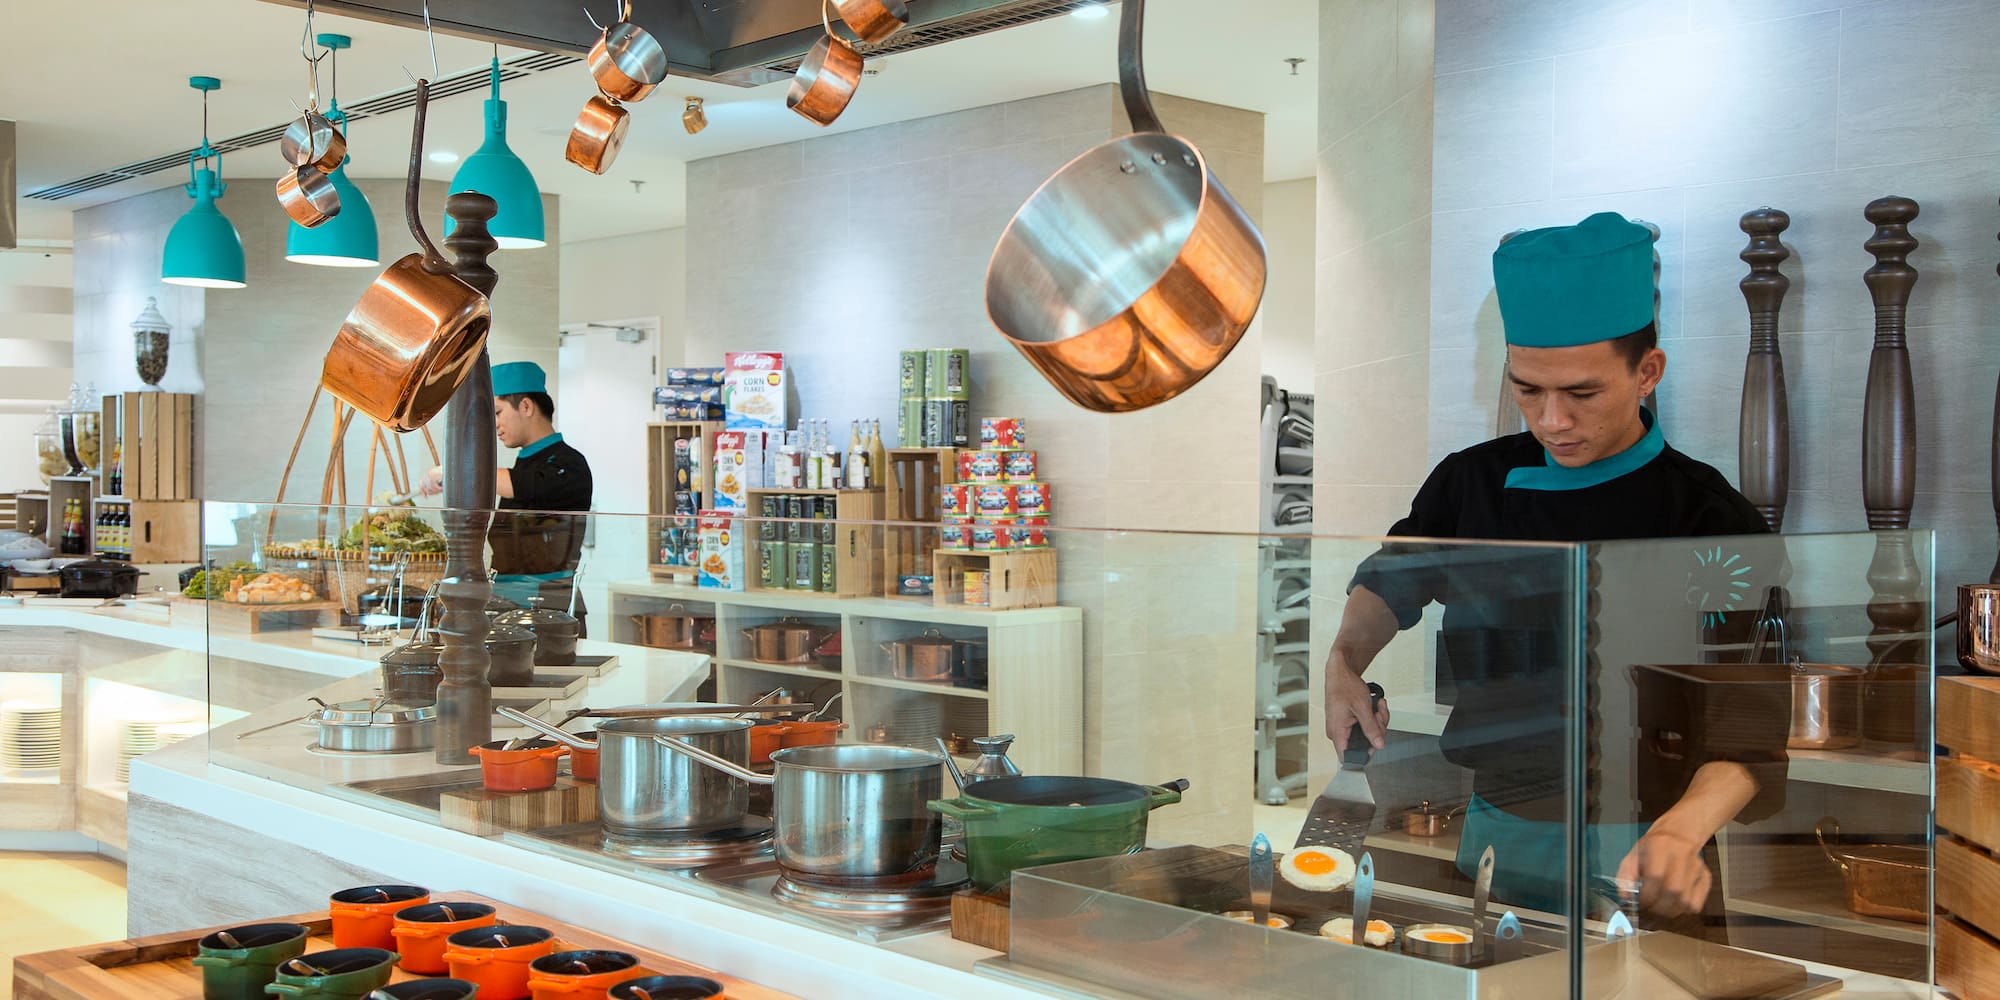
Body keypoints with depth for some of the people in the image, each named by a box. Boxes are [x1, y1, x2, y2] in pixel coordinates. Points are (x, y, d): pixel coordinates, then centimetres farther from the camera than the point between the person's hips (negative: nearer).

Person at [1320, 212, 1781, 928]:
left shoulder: (1708, 520, -10)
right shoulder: (1473, 481, 3)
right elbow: (1391, 580, 21)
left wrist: (1683, 829, -34)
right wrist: (1343, 663, 1)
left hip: (1627, 851, -3)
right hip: (1490, 835, 4)